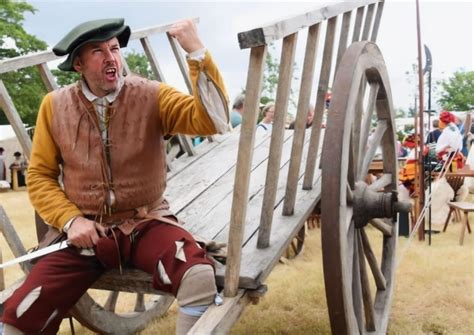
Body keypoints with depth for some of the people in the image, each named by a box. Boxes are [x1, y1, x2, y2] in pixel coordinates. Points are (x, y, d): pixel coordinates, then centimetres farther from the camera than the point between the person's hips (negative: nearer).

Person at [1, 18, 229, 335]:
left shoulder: (151, 96, -4)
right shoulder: (55, 106, 1)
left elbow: (212, 120, -17)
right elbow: (40, 175, 8)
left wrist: (197, 51, -26)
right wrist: (70, 219, -9)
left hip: (146, 224, -1)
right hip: (86, 231, 2)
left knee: (200, 277, -30)